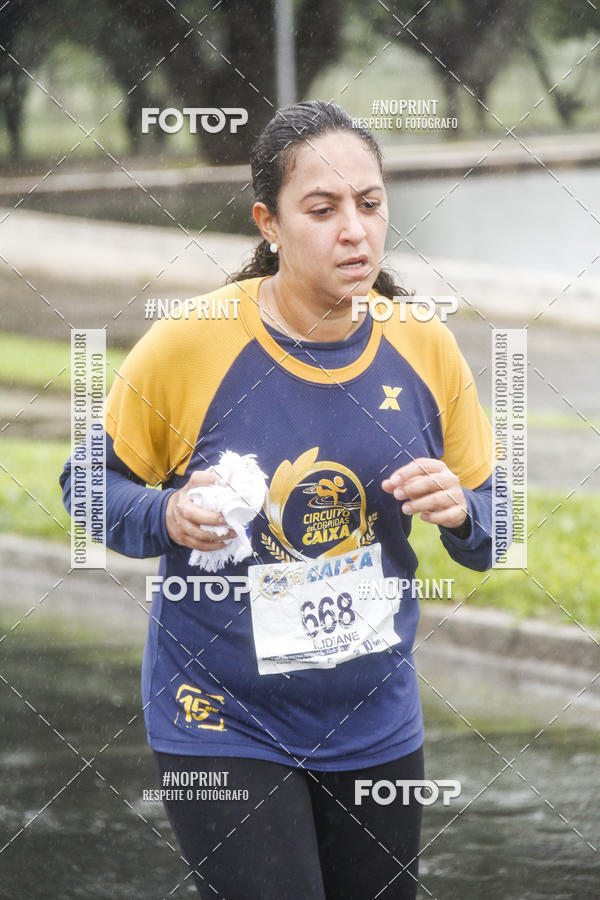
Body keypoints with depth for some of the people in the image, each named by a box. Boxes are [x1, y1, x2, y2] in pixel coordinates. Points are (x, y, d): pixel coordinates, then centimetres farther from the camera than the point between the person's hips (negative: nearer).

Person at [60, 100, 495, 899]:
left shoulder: (424, 348, -3)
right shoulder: (190, 345, -14)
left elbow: (491, 532, 7)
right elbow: (89, 482, -2)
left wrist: (459, 510, -16)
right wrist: (170, 518, -23)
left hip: (376, 727, 4)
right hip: (225, 731, -4)